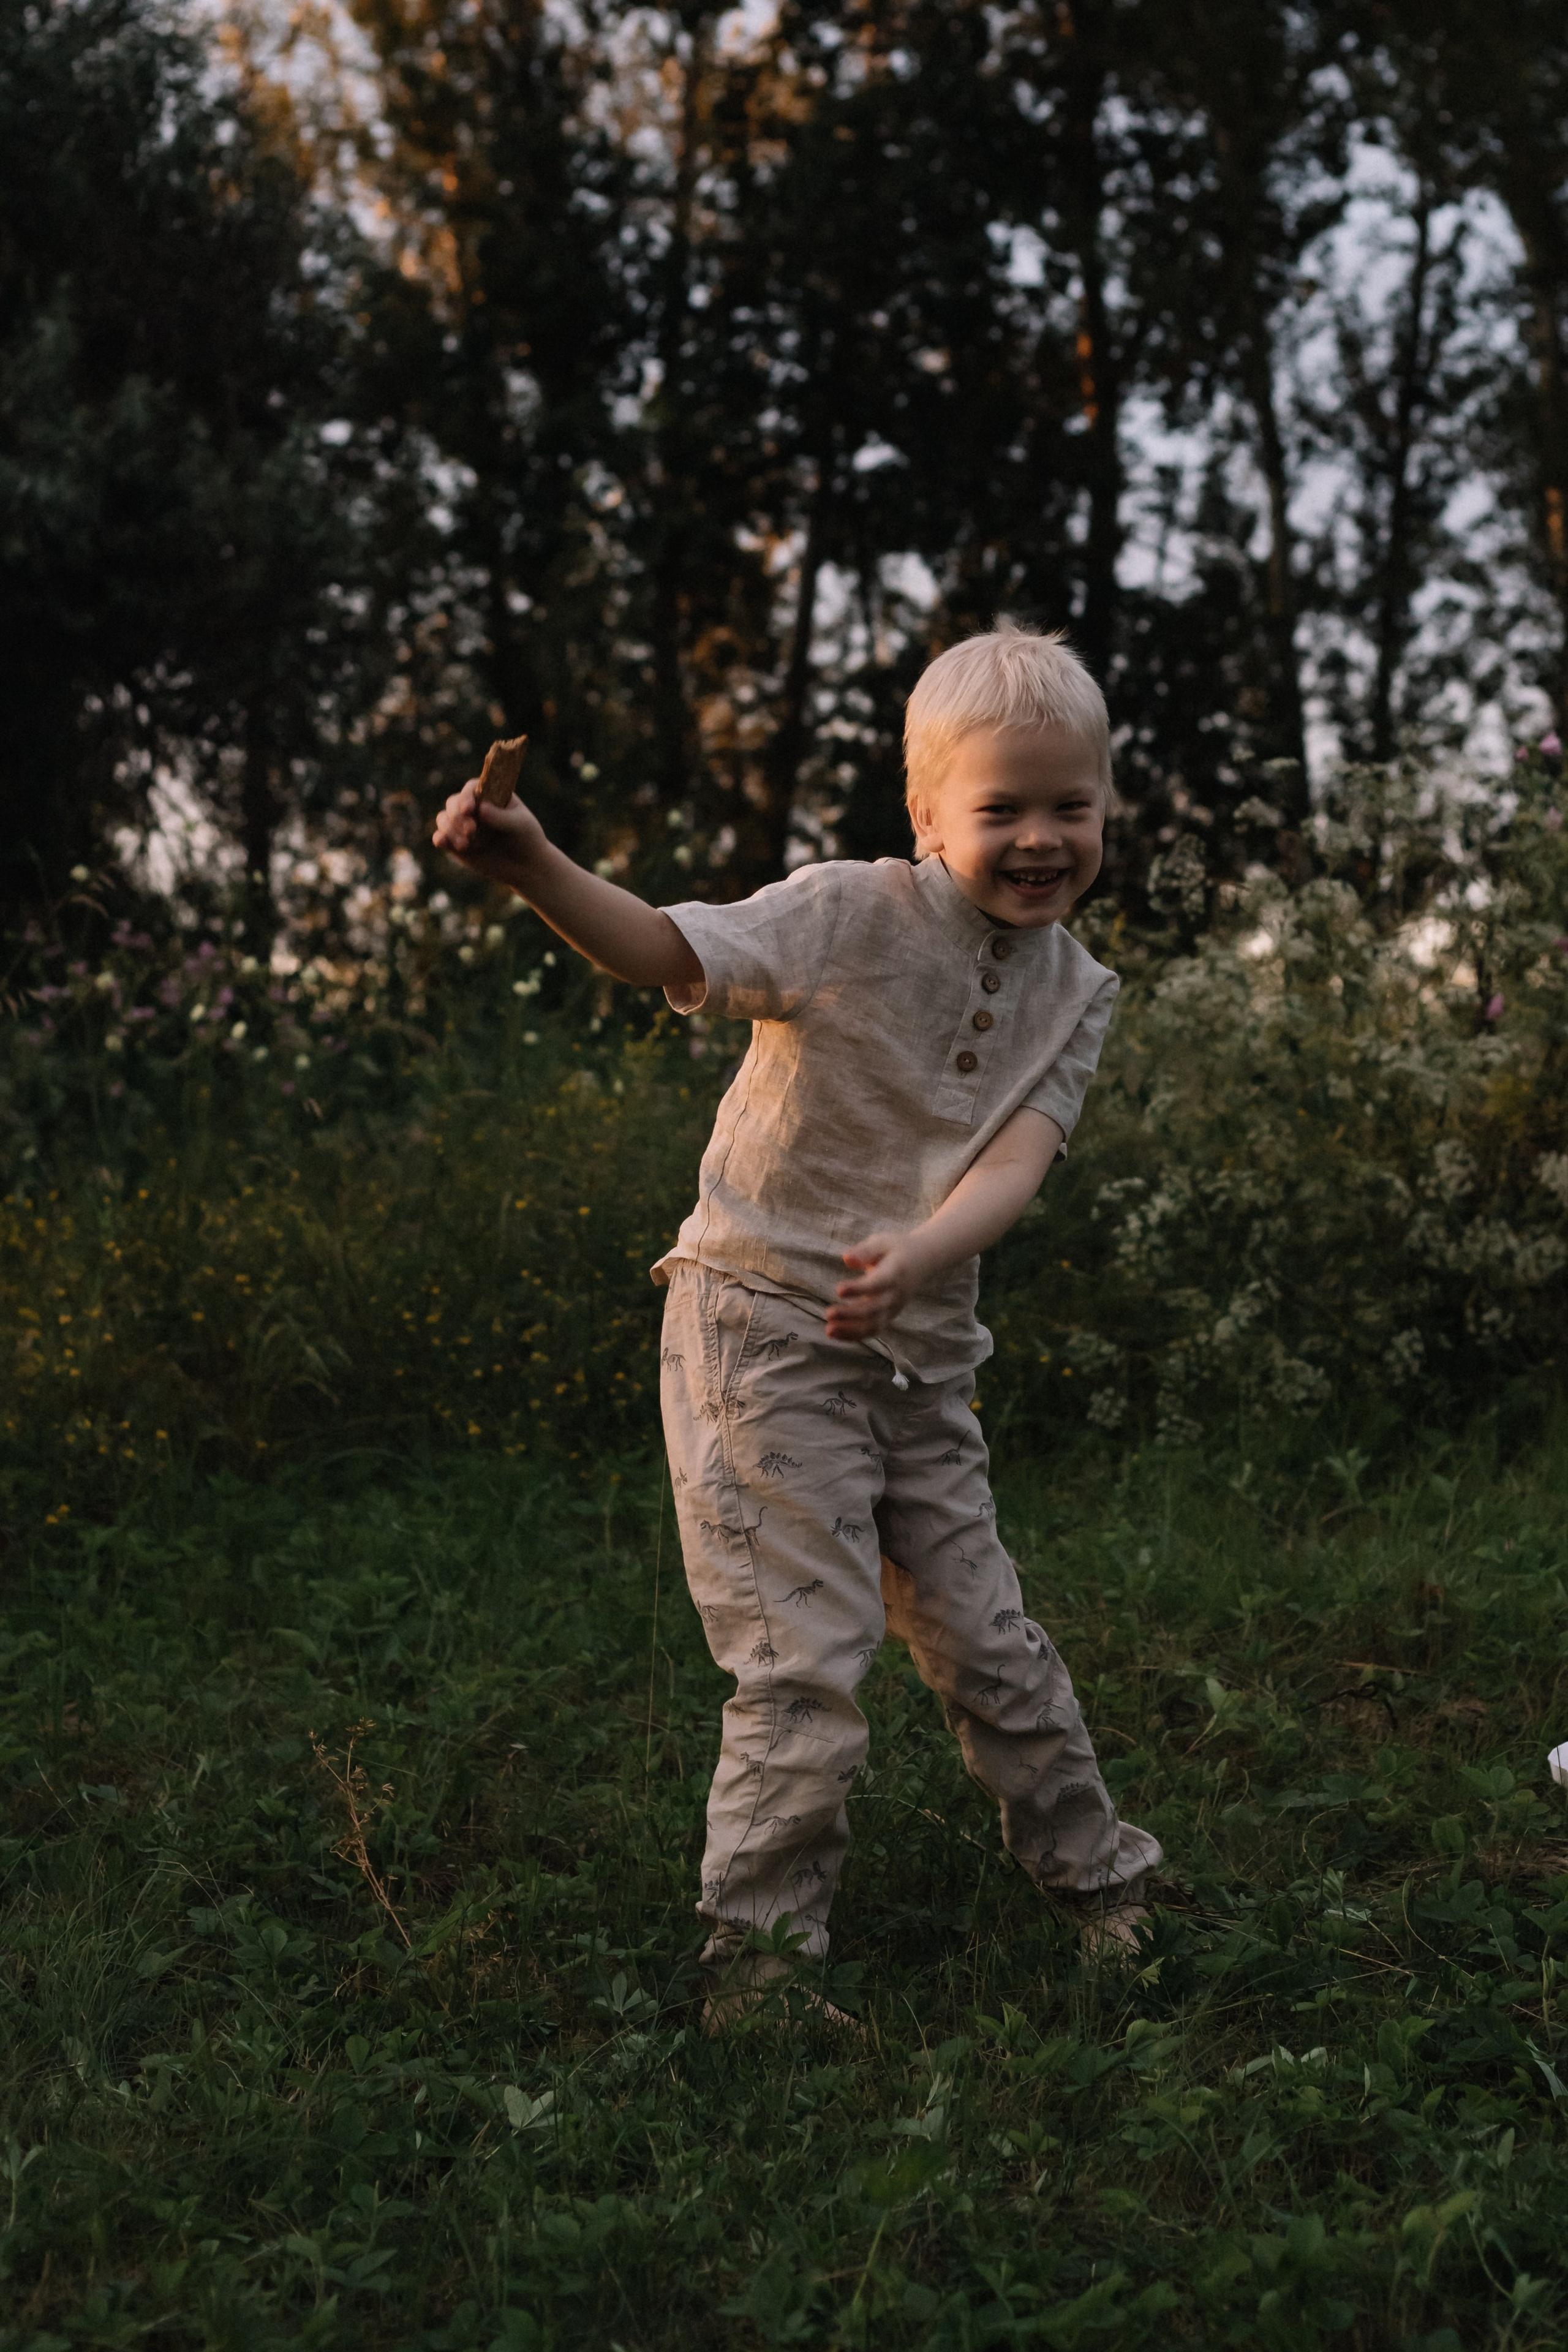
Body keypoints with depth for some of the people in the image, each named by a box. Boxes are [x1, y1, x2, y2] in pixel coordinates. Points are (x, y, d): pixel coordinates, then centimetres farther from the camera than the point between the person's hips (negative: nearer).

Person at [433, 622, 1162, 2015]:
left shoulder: (1075, 993, 3)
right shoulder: (850, 916, -12)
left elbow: (1016, 1158, -11)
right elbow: (674, 955, -24)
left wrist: (918, 1254, -33)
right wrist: (535, 872, -43)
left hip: (921, 1352, 5)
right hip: (764, 1328, -5)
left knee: (987, 1639, 15)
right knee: (805, 1663, -6)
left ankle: (1096, 1875, 35)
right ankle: (756, 1949, 10)